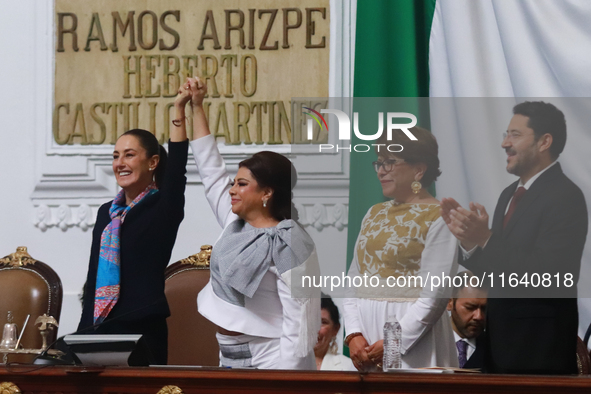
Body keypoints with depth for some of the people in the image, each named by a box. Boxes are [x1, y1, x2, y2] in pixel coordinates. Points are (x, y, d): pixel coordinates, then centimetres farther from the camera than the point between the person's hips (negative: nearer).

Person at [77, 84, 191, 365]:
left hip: (142, 331, -6)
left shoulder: (162, 208, 0)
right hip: (99, 330, 6)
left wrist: (179, 111, -24)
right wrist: (83, 331, 16)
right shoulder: (107, 213, 17)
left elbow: (176, 170, -19)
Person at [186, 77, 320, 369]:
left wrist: (284, 376, -26)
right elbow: (211, 170, 20)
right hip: (231, 360, 8)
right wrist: (197, 107, 21)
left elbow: (299, 324, -19)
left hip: (271, 364, -8)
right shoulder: (235, 223, 9)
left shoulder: (289, 246, -14)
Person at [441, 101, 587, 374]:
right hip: (502, 340, 8)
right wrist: (469, 238, -7)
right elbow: (494, 271, 11)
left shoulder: (566, 197, -16)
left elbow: (546, 276, -25)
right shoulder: (510, 194, 11)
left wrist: (486, 239, -28)